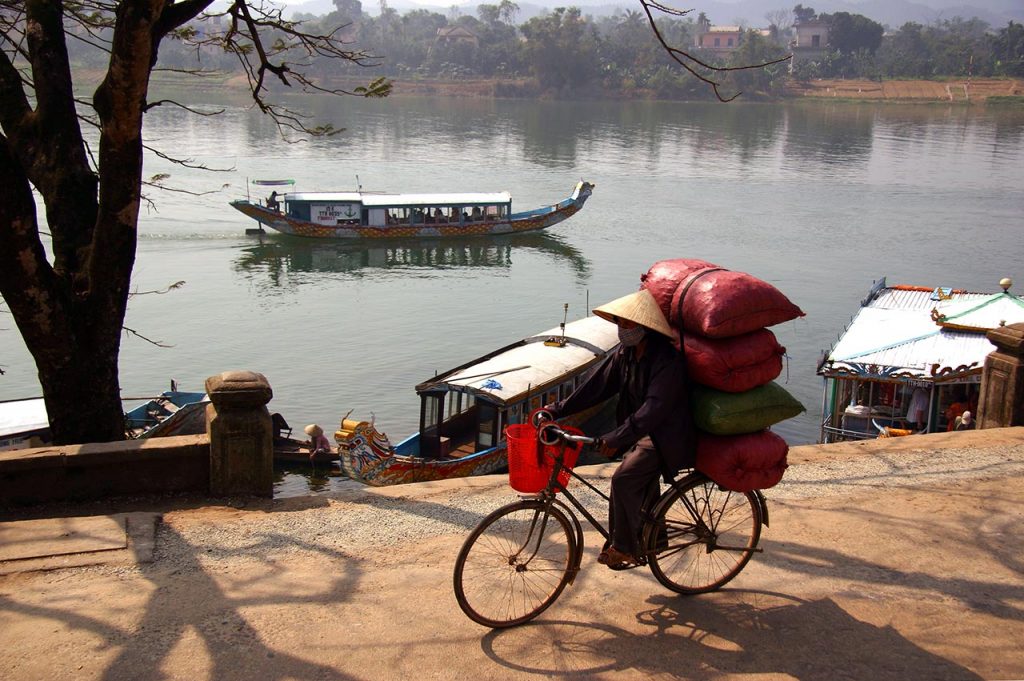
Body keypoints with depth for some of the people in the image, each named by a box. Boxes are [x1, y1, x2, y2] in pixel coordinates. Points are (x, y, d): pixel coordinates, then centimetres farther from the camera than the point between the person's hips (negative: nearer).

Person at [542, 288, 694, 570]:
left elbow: (654, 409, -35)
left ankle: (623, 547, -9)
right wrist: (559, 409, -4)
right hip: (642, 431, 9)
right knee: (644, 486, 20)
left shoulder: (667, 360, -27)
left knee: (624, 479, -22)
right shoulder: (627, 352, -1)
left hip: (666, 436, -9)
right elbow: (598, 383, 2)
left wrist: (616, 438, -42)